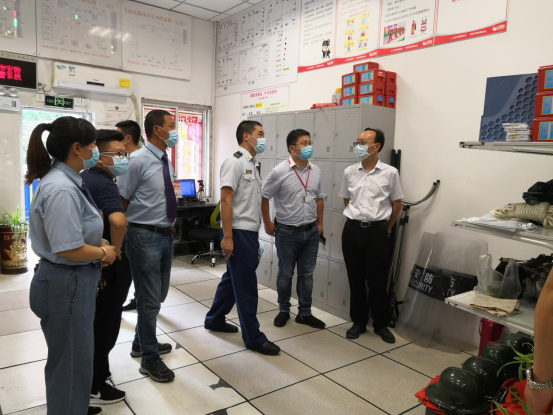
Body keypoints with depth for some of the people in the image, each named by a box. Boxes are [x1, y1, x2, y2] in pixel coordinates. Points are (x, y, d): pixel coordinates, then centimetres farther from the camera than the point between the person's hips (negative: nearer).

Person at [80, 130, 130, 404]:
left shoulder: (82, 178, 8)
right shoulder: (104, 183, -22)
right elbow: (118, 220, -42)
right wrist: (115, 251, -25)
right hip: (106, 266, -9)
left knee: (91, 322, 23)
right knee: (104, 325, 6)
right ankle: (93, 387, 21)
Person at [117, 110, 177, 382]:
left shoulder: (167, 163, 9)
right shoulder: (138, 161, -15)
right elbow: (121, 200, -12)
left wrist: (170, 228, 14)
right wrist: (123, 232, -6)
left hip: (165, 235, 8)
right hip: (145, 237, -8)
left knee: (158, 295, 19)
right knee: (149, 299, 2)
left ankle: (142, 343, 40)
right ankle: (150, 359, 19)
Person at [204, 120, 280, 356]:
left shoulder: (252, 164, 15)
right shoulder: (234, 162, -13)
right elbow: (225, 200, -19)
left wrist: (254, 232, 17)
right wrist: (227, 237, -23)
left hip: (250, 232, 9)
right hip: (239, 232, -9)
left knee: (233, 279, 19)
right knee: (246, 285, -1)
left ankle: (214, 319, 35)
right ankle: (253, 337, 10)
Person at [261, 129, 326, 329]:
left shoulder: (316, 171, 3)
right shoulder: (279, 171, -12)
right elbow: (264, 197, -5)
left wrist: (319, 223, 11)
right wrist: (267, 223, -3)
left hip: (311, 231, 4)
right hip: (287, 231, -4)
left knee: (307, 274, 13)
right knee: (285, 274, 10)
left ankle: (304, 313, 26)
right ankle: (284, 310, 28)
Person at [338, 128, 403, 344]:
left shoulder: (390, 173, -4)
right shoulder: (349, 172, 2)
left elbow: (397, 204, 6)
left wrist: (386, 228, 11)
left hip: (377, 231, -2)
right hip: (352, 229, 2)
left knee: (378, 280, 6)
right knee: (355, 279, 10)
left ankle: (381, 324, 23)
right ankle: (358, 322, 24)